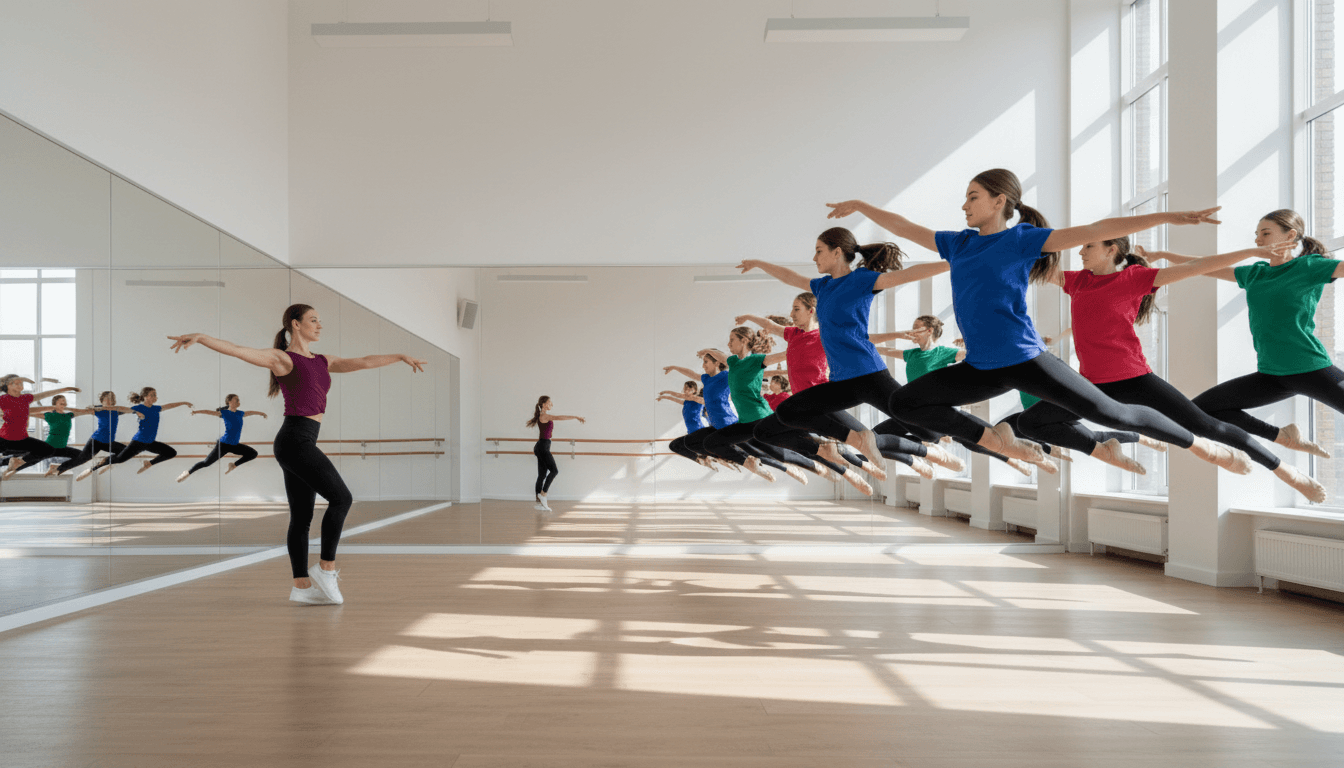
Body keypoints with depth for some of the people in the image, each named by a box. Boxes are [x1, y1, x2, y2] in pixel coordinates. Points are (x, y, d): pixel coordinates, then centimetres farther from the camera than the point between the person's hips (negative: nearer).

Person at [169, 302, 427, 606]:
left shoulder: (322, 362, 18)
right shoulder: (281, 359, -3)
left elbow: (364, 362, 19)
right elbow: (236, 350, -16)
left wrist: (401, 356, 19)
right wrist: (201, 337, -31)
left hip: (302, 444, 8)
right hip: (295, 440, -8)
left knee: (302, 516, 7)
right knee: (341, 498, -8)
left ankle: (302, 586, 11)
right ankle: (326, 568, 0)